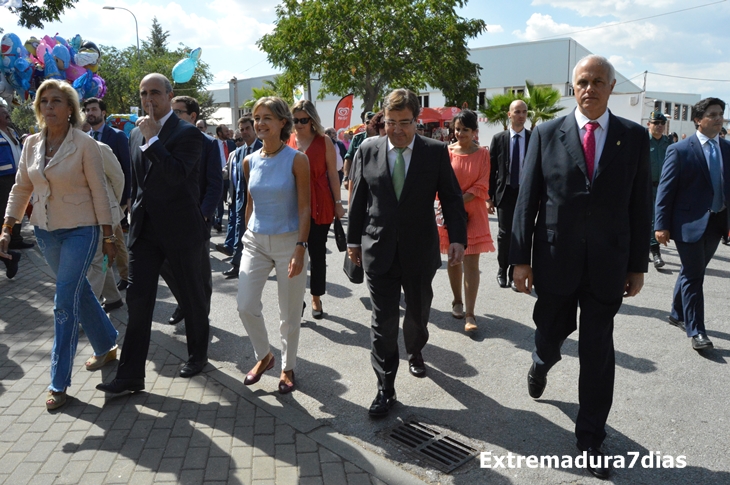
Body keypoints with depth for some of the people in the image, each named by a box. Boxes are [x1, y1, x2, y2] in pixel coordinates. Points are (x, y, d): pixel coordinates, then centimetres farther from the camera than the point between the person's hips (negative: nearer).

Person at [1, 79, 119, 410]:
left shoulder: (85, 144, -11)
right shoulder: (31, 144, 5)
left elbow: (99, 192, -9)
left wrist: (108, 237, -8)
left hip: (79, 231, -6)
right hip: (45, 231, 6)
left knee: (65, 302, -6)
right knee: (79, 291, 16)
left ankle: (59, 382, 6)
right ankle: (106, 346, 37)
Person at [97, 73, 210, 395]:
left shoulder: (188, 133, -9)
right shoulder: (136, 134, 13)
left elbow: (177, 174, -24)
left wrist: (152, 138, -19)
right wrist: (135, 218, 20)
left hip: (180, 230, -5)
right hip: (145, 229, 6)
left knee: (192, 297, 10)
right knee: (137, 299, 1)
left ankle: (198, 356, 31)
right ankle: (130, 375, 8)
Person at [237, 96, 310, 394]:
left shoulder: (297, 160, -9)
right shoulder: (250, 161, 5)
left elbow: (304, 207, -11)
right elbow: (250, 203, 14)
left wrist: (300, 249, -17)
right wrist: (248, 236, 12)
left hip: (288, 242, -4)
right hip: (255, 241, 4)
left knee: (289, 314, 6)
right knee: (246, 306, -1)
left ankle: (287, 367, 28)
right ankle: (264, 356, 26)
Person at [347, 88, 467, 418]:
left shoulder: (436, 152, -3)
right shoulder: (368, 151, 0)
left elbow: (452, 198, -2)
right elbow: (358, 200, 6)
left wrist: (457, 237, -11)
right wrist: (353, 240, 8)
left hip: (420, 252, 1)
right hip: (379, 251, 0)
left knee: (418, 313, 18)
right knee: (383, 323, 2)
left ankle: (415, 352, 50)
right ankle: (385, 390, 14)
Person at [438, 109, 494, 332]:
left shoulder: (483, 153, -1)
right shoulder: (447, 152, 1)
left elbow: (481, 186, -7)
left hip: (473, 213, -1)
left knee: (471, 263, -6)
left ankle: (469, 314, -3)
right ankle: (457, 301, 30)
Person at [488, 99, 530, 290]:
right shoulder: (498, 139, 3)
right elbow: (491, 169, 2)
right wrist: (489, 197, -2)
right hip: (505, 193, 0)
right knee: (505, 234, -1)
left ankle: (515, 274, 17)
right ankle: (502, 271, 19)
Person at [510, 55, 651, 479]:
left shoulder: (635, 137, 3)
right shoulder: (547, 134, 0)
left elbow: (641, 205, 4)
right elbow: (527, 201, -1)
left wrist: (638, 265, 3)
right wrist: (521, 258, -4)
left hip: (607, 265, 0)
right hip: (555, 261, 0)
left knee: (598, 353, 6)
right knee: (551, 332, 17)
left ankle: (591, 437, 23)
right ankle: (542, 363, 54)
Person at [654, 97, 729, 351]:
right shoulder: (680, 150, -8)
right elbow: (665, 188, -9)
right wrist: (661, 225, -13)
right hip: (690, 223, -5)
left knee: (692, 272, 17)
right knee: (693, 277, 0)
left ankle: (678, 314, 34)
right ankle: (696, 331, 7)